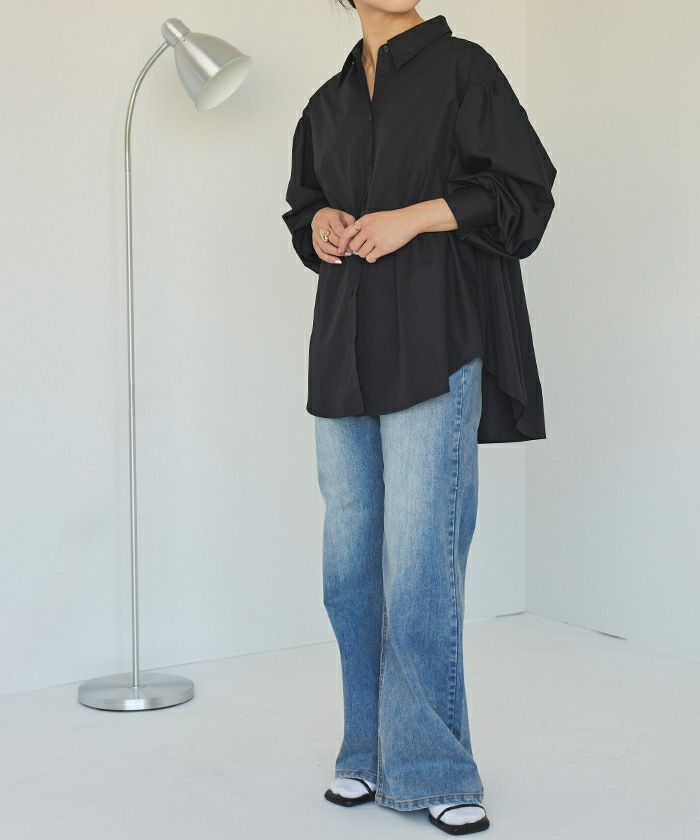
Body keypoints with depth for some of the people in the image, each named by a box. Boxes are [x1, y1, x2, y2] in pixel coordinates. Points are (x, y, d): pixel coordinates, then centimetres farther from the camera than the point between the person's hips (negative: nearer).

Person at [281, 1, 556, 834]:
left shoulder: (461, 68, 5)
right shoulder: (328, 104, 19)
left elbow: (523, 192, -2)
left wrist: (415, 216, -13)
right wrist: (321, 225, 5)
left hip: (434, 350, -5)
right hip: (345, 355, 6)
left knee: (419, 562, -9)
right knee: (350, 564, 7)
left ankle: (429, 768, 3)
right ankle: (368, 754, 20)